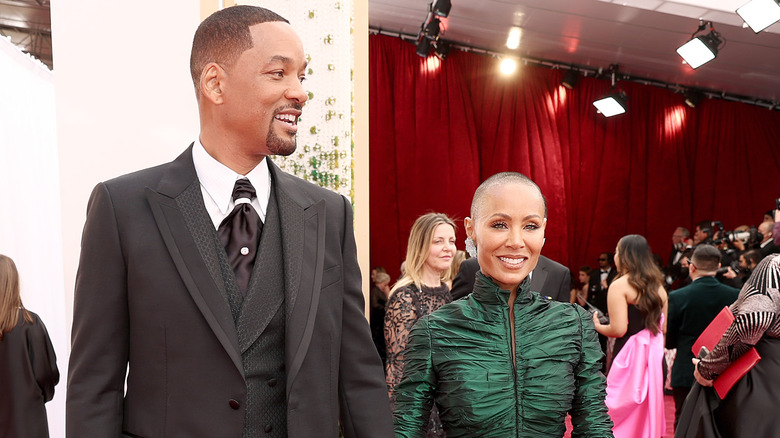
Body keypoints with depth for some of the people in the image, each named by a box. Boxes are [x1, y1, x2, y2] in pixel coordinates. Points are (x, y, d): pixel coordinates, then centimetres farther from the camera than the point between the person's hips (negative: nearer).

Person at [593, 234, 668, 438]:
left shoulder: (619, 285, -10)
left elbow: (619, 329, -16)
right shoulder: (658, 286, 11)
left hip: (630, 357, -7)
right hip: (656, 357, 7)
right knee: (649, 414, 14)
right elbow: (663, 327, 14)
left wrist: (597, 326, 0)